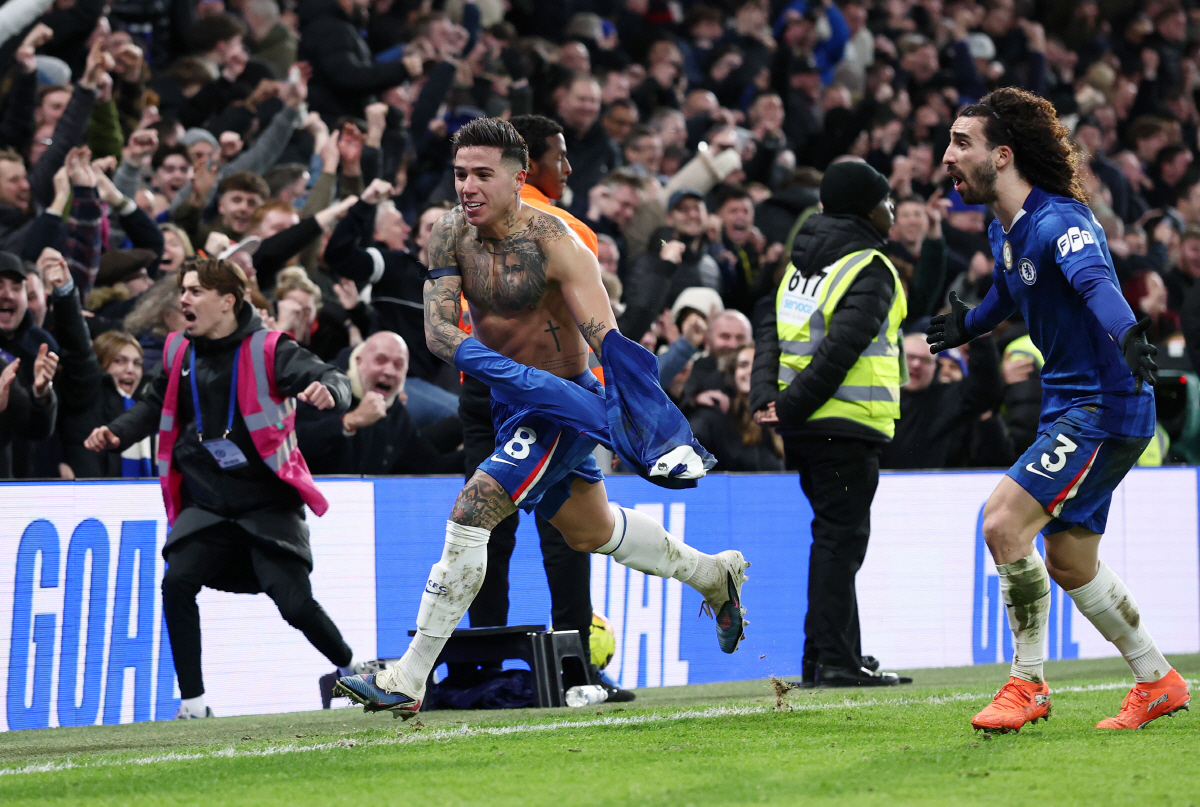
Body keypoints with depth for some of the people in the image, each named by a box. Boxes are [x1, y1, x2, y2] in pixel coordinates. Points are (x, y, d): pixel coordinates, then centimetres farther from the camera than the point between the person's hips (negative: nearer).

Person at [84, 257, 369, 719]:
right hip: (207, 502, 4)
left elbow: (333, 381, -24)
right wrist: (119, 433, 2)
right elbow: (157, 404, 20)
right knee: (177, 582, -17)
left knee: (295, 603, -9)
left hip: (268, 502, -4)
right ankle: (193, 702, -8)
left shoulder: (267, 350, -13)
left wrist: (326, 391, -48)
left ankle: (352, 670, 20)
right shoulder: (179, 351, 3)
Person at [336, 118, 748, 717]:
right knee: (590, 532, 24)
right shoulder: (450, 237, -7)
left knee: (470, 513, -20)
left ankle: (409, 682, -17)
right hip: (513, 399, 7)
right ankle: (713, 573, 49)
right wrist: (508, 370, -34)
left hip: (564, 403, -7)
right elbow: (437, 326, -17)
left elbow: (608, 341, -30)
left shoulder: (553, 242, -24)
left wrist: (651, 425, -42)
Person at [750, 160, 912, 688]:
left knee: (834, 535, 16)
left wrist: (766, 396, -2)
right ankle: (835, 662, -9)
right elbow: (840, 348, -19)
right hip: (845, 425, -8)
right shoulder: (870, 268, -10)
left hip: (805, 426, 8)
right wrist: (792, 406, -16)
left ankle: (825, 658, 18)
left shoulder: (802, 260, 16)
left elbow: (769, 325, 8)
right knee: (840, 538, -7)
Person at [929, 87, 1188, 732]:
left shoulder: (1059, 221, -20)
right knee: (1069, 563, 14)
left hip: (1104, 406, -10)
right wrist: (966, 326, 46)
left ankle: (1028, 684, -7)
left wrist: (1126, 333, -59)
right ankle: (1157, 682, 29)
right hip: (1069, 406, 10)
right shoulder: (1004, 229, 9)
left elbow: (1096, 280, -41)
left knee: (1004, 522, -19)